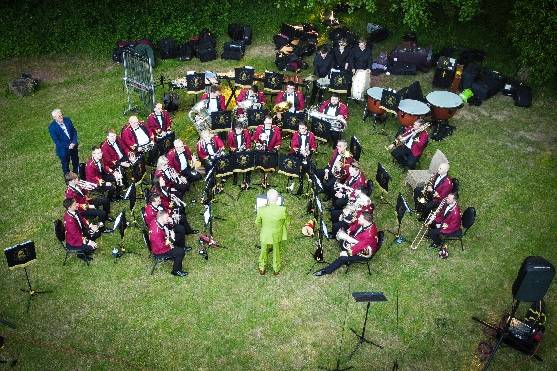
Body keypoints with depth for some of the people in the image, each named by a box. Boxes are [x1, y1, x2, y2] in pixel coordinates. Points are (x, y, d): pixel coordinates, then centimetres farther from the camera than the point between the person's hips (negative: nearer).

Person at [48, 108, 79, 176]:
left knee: (76, 162, 23)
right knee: (65, 165, 14)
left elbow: (74, 131, -1)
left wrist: (74, 142, -14)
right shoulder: (52, 127, -20)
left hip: (73, 146, 5)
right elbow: (56, 141, -17)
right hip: (63, 150, -5)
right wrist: (68, 146, -20)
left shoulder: (67, 120, -7)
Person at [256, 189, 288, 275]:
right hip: (278, 236, 0)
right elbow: (286, 222, -12)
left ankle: (262, 269, 46)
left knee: (264, 252, 27)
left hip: (265, 236, 0)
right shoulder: (282, 210, -29)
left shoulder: (262, 210, -27)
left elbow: (257, 223, -9)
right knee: (277, 253, 26)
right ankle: (276, 270, 46)